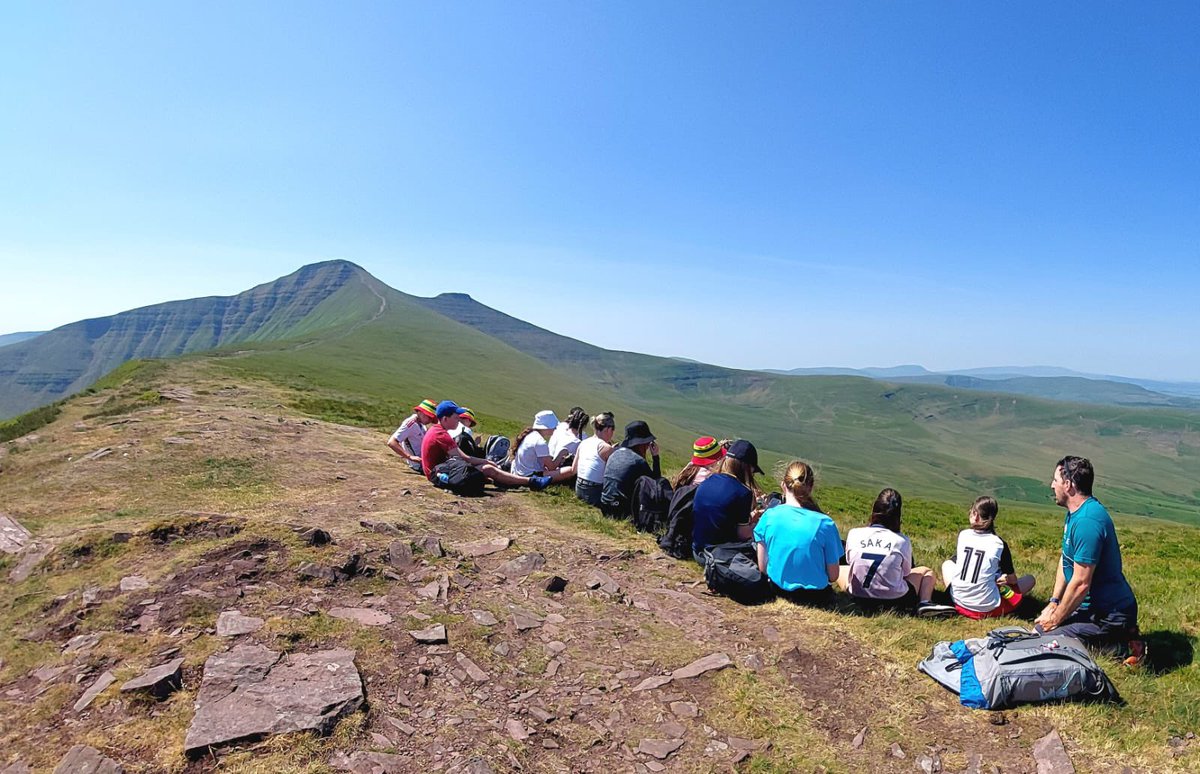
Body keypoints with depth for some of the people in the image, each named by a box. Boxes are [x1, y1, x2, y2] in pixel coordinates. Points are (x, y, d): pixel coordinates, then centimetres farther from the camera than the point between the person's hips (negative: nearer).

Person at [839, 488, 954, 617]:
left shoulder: (853, 534, -6)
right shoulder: (902, 541, -8)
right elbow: (906, 572, 6)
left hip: (859, 597, 2)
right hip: (894, 600, -1)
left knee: (842, 569, 32)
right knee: (926, 571, 23)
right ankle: (924, 603, -2)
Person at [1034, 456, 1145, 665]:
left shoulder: (1087, 521, -27)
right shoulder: (1075, 512, 6)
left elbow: (1080, 584, -25)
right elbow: (1065, 561, 13)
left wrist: (1055, 620, -13)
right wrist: (1053, 603, 6)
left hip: (1108, 615, -10)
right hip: (1092, 606, 10)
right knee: (1039, 627, 13)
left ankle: (1122, 648, -4)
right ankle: (1120, 636, 15)